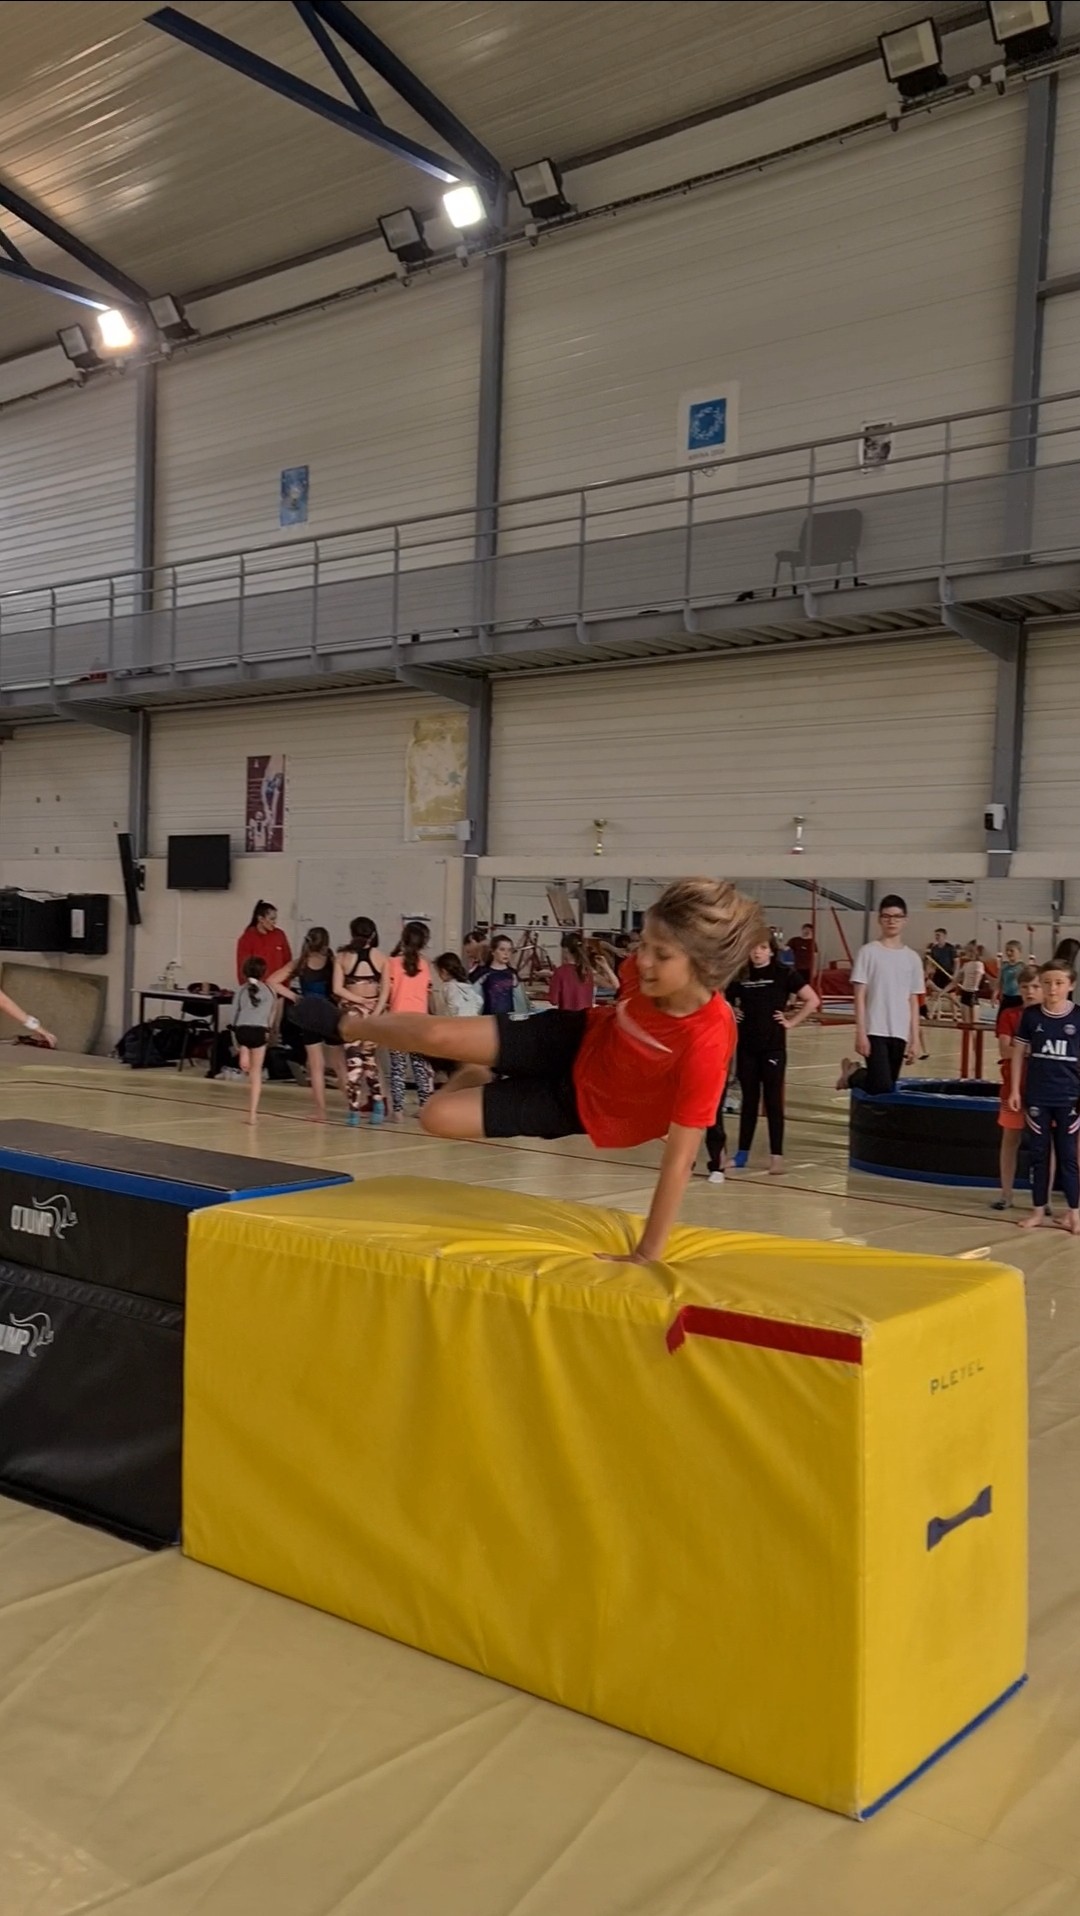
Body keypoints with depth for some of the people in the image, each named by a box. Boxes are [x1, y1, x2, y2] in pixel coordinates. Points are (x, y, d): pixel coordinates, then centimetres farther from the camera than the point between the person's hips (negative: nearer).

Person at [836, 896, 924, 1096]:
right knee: (881, 1087, -14)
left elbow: (913, 1002, 12)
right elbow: (860, 996, -5)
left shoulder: (912, 958, 10)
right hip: (875, 1031, -4)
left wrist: (915, 1038, 7)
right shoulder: (868, 952, -2)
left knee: (889, 1088, 6)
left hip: (900, 1034, 4)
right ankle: (853, 1075, 16)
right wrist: (860, 1032, -11)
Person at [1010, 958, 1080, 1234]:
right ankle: (1039, 1210, 18)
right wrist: (1015, 1090, 2)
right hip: (1037, 1095, 1)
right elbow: (1018, 1053, 5)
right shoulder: (1030, 1015, -1)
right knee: (1038, 1153, 8)